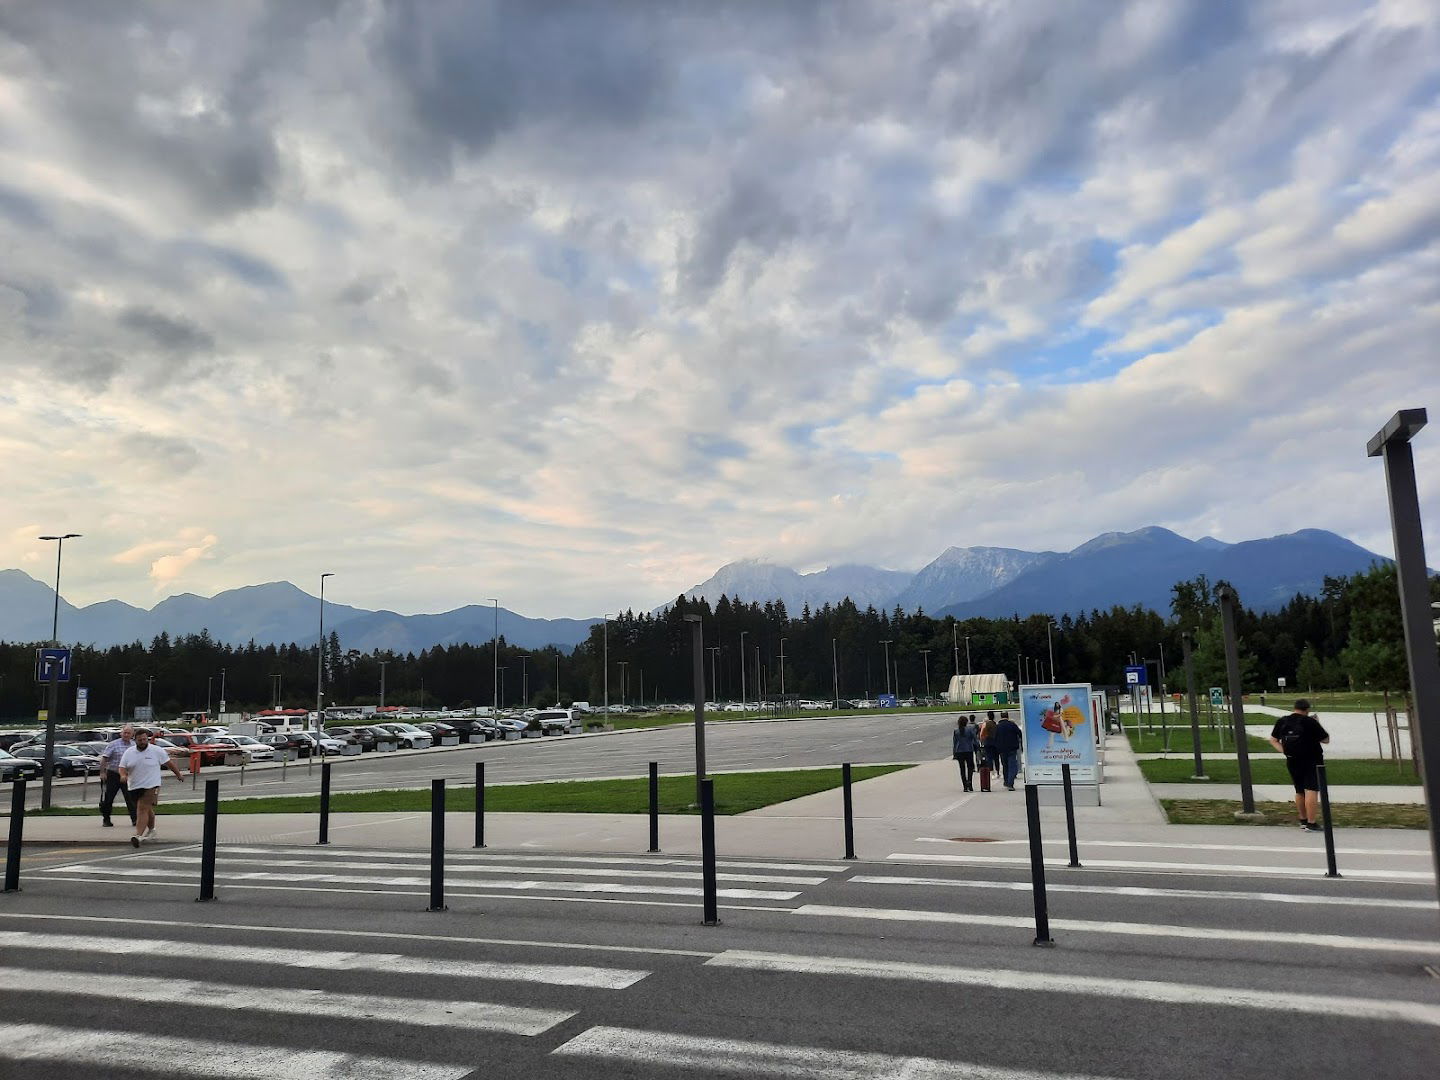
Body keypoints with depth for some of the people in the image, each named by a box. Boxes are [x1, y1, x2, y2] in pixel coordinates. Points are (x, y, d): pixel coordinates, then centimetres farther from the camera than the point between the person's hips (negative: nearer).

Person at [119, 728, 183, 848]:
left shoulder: (157, 751, -3)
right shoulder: (128, 753, 6)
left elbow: (169, 763, 7)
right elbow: (122, 767, 5)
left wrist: (178, 774, 15)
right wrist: (123, 775, -18)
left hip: (151, 786, -4)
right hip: (134, 787, 4)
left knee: (143, 809, -16)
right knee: (147, 809, 19)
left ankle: (138, 835, -22)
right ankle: (151, 829, 39)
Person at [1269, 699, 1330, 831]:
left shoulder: (1281, 722, 2)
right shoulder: (1310, 722, -13)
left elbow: (1273, 740, 9)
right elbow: (1326, 739, -5)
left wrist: (1284, 750, 0)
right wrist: (1317, 724, 6)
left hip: (1292, 762, 5)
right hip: (1312, 761, -5)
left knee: (1299, 791, 17)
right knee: (1311, 790, -7)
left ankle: (1303, 820, 29)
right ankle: (1311, 824, -12)